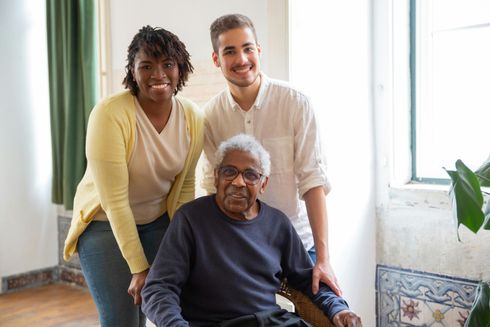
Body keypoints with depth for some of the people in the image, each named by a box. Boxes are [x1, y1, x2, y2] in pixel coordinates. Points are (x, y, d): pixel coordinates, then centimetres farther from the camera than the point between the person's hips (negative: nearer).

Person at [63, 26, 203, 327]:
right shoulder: (110, 115, -24)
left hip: (159, 221, 4)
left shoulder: (192, 117, -10)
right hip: (105, 223, -4)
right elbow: (115, 201, -22)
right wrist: (139, 269, -19)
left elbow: (185, 186, -1)